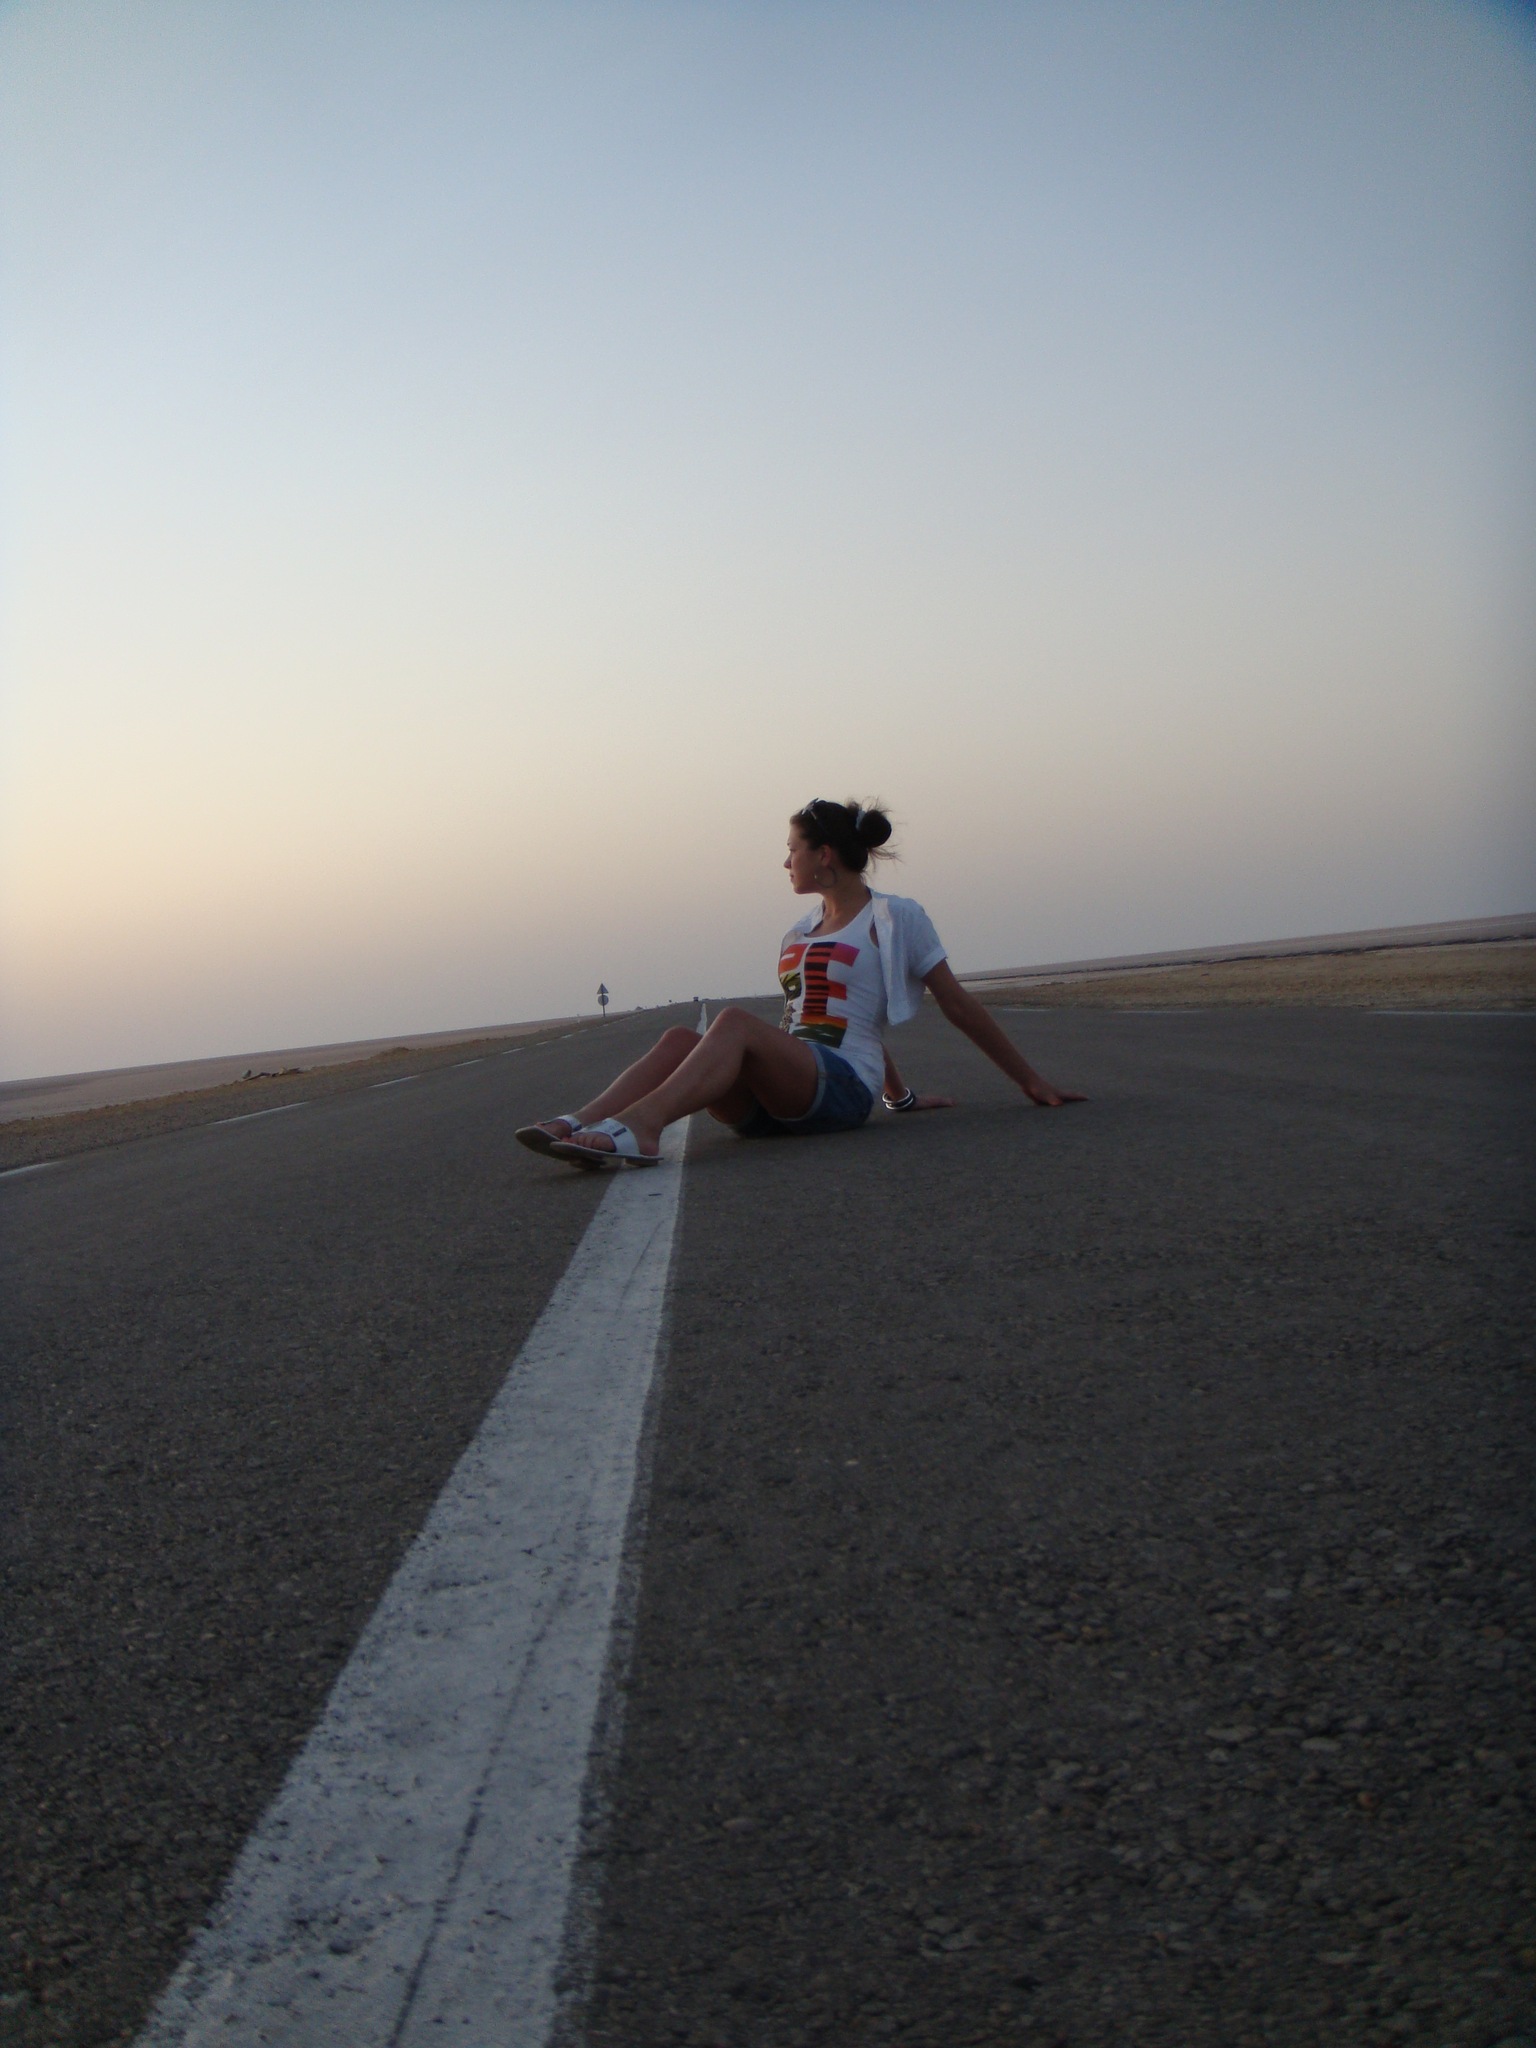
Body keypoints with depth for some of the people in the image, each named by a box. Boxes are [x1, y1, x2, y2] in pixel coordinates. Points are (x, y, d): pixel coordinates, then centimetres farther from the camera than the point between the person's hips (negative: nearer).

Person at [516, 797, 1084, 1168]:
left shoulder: (897, 919, 4)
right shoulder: (802, 931, 24)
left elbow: (959, 1006, 7)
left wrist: (1032, 1083, 10)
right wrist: (900, 1094, 36)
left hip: (843, 1086, -6)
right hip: (776, 1097, 6)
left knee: (735, 1022, -32)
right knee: (680, 1038, -20)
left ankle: (638, 1128, -56)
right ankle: (579, 1124, -44)